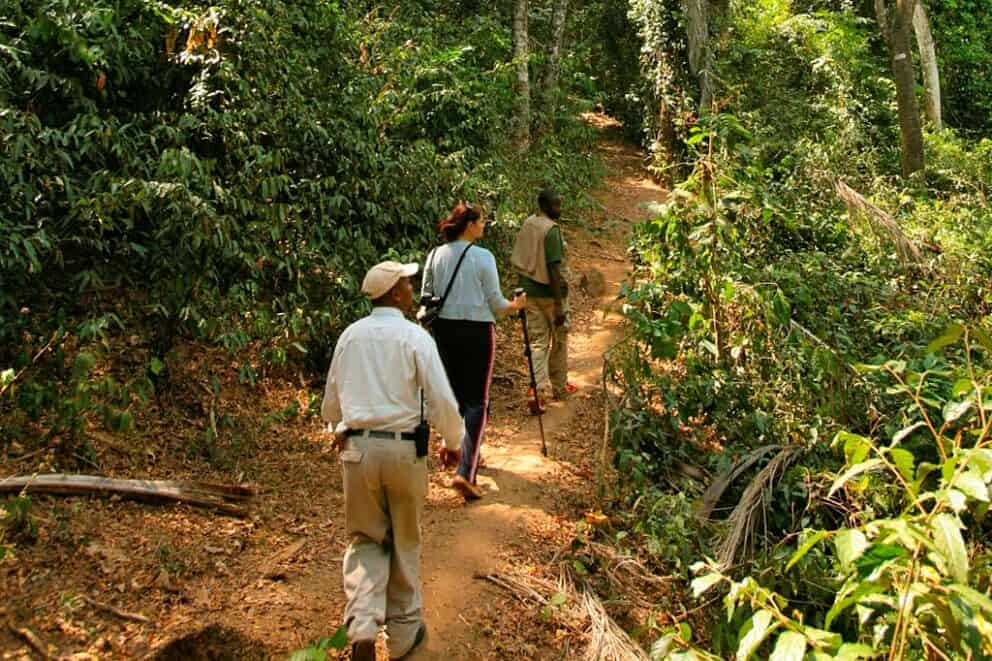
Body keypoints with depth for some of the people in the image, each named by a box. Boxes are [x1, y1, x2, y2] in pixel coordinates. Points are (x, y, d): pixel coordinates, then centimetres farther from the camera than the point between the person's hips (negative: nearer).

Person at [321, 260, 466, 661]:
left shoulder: (350, 336, 6)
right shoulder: (414, 337, -8)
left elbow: (331, 399, 15)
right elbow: (441, 399, -11)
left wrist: (339, 432, 33)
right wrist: (453, 442, 5)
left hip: (358, 448, 3)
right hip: (404, 448, -3)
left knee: (365, 540, 14)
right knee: (405, 542, 14)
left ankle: (362, 627, -3)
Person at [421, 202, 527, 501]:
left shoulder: (435, 255, 1)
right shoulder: (483, 257, -12)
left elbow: (425, 298, 8)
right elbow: (496, 304, -7)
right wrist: (515, 305, 13)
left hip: (444, 329, 5)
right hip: (476, 330, -5)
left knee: (455, 395, 19)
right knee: (477, 401, 0)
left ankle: (464, 453, 35)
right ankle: (465, 472, -10)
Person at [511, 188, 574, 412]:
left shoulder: (527, 224, 3)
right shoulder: (552, 230, -20)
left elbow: (519, 260, 11)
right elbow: (554, 269, -23)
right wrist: (559, 305, -20)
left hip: (529, 290, 6)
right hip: (550, 292, -6)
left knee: (538, 341, 7)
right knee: (559, 342, 13)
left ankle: (537, 391, -5)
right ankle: (559, 387, 28)